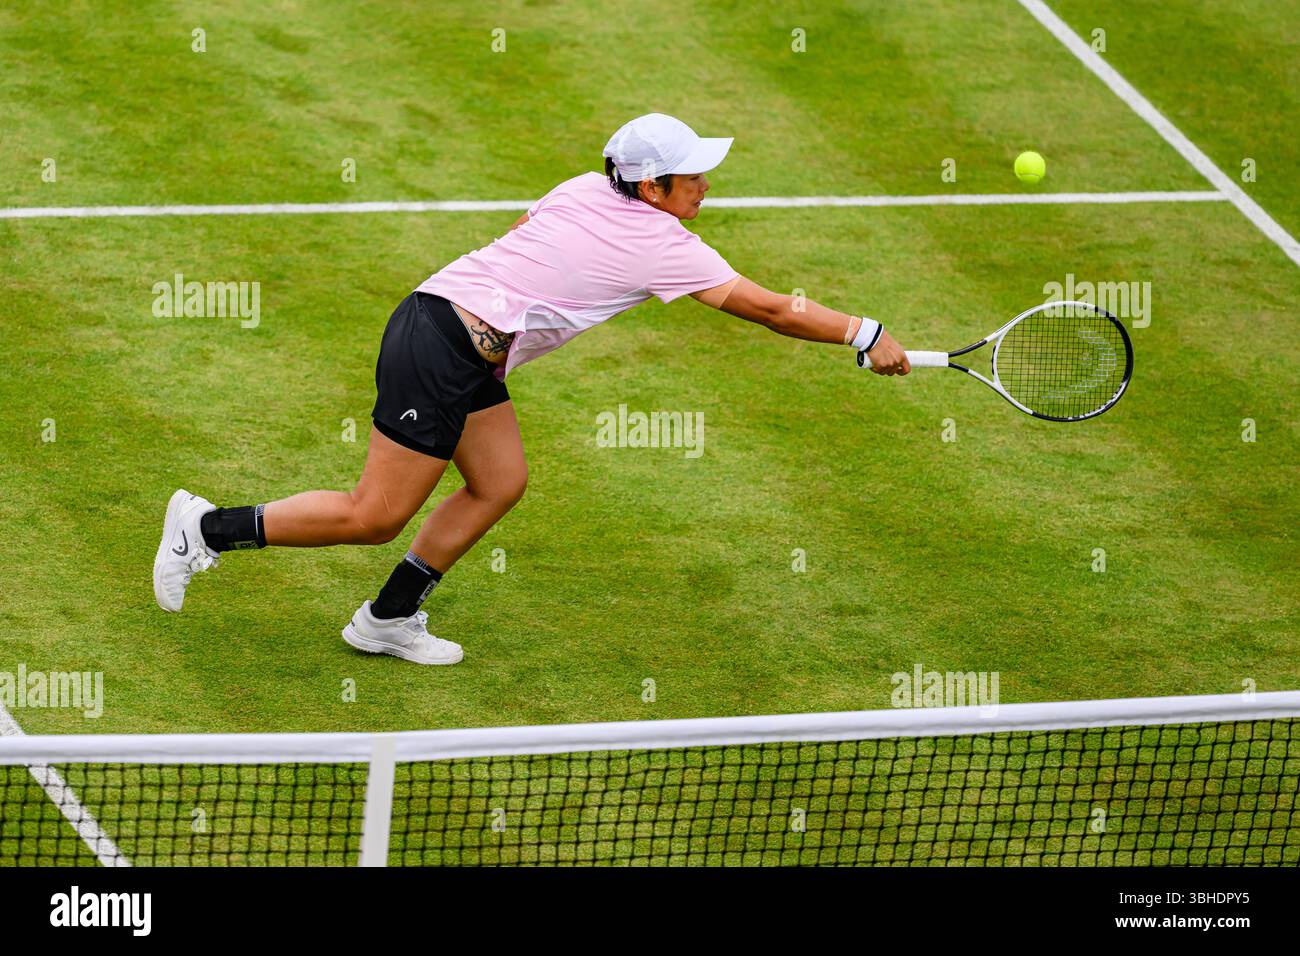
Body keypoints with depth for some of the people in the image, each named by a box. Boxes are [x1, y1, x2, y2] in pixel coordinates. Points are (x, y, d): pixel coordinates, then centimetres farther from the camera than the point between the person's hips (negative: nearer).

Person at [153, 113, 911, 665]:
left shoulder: (586, 190, 7)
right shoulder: (662, 244, -13)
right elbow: (770, 309, -9)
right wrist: (865, 337, -3)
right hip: (440, 353, -9)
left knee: (501, 482, 12)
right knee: (375, 517, -2)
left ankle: (388, 619, 19)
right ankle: (210, 528, 5)